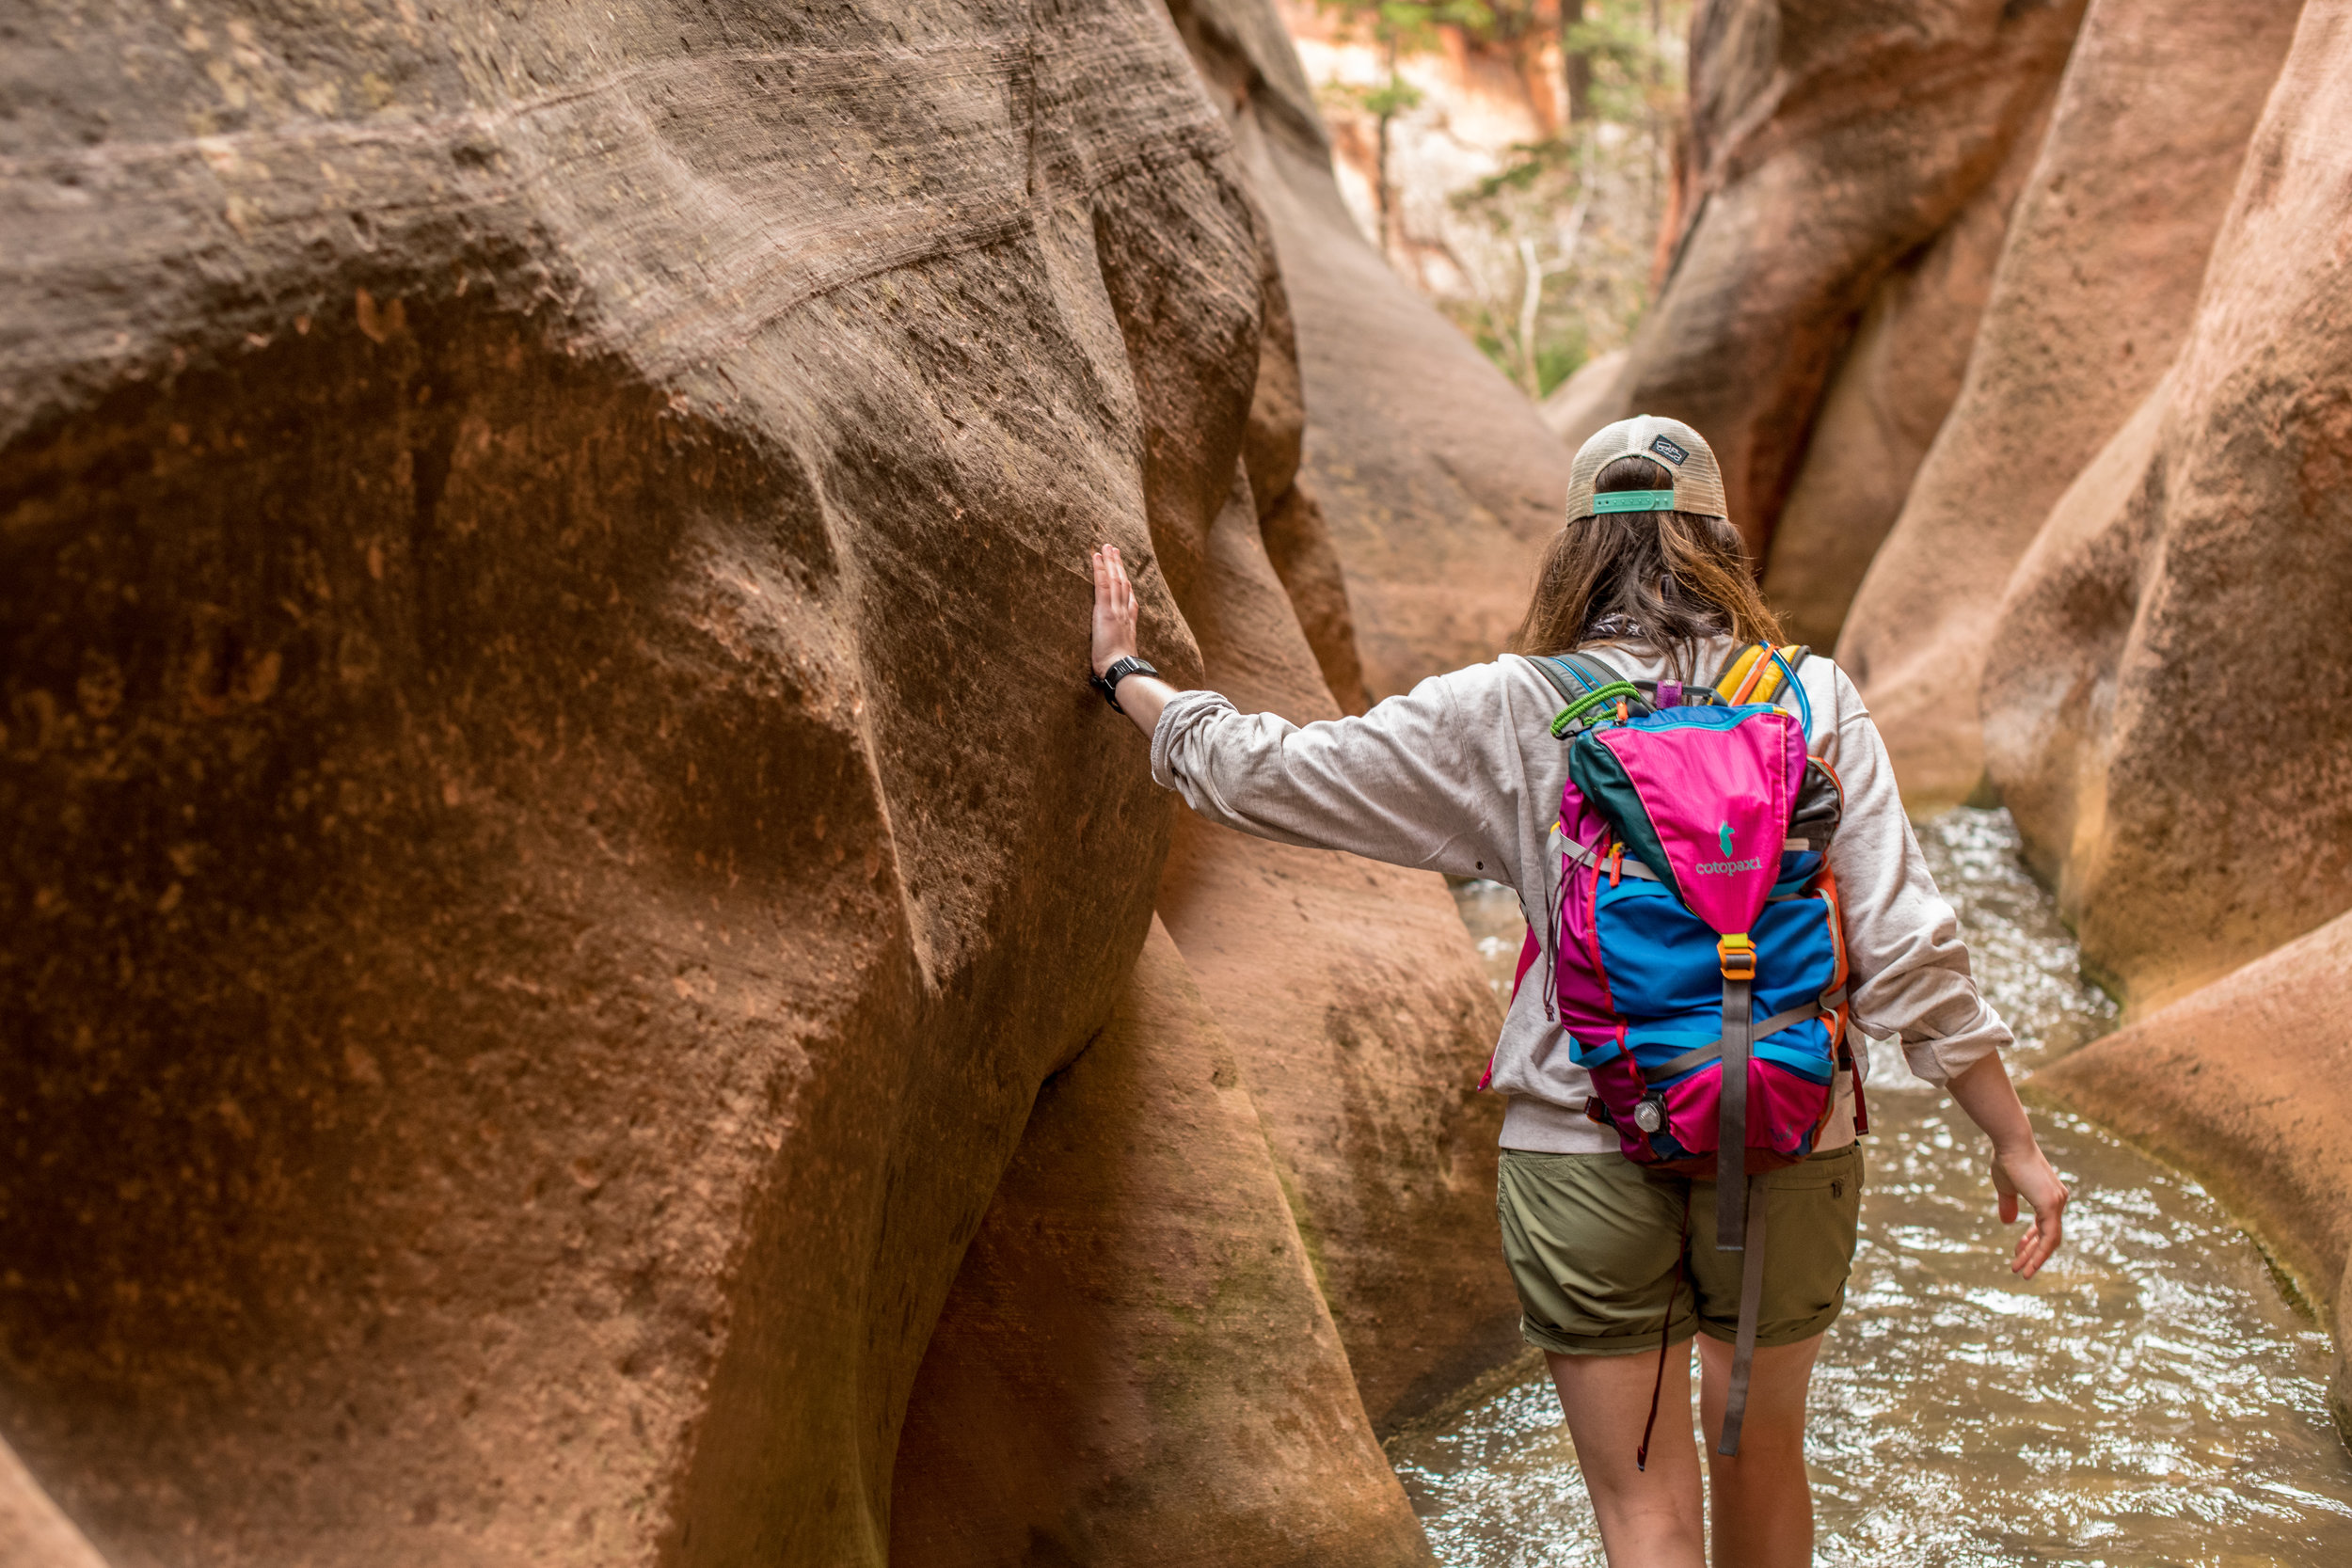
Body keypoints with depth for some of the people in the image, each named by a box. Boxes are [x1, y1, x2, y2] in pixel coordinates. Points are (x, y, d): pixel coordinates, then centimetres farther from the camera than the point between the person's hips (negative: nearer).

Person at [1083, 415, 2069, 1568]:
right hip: (1790, 1149, 2)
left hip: (1585, 1159, -2)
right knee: (1762, 1463, 25)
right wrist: (2014, 1140, 3)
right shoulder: (1814, 700, -3)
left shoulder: (1505, 716, -6)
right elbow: (1907, 952, -6)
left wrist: (1126, 675, 15)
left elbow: (1266, 773, -1)